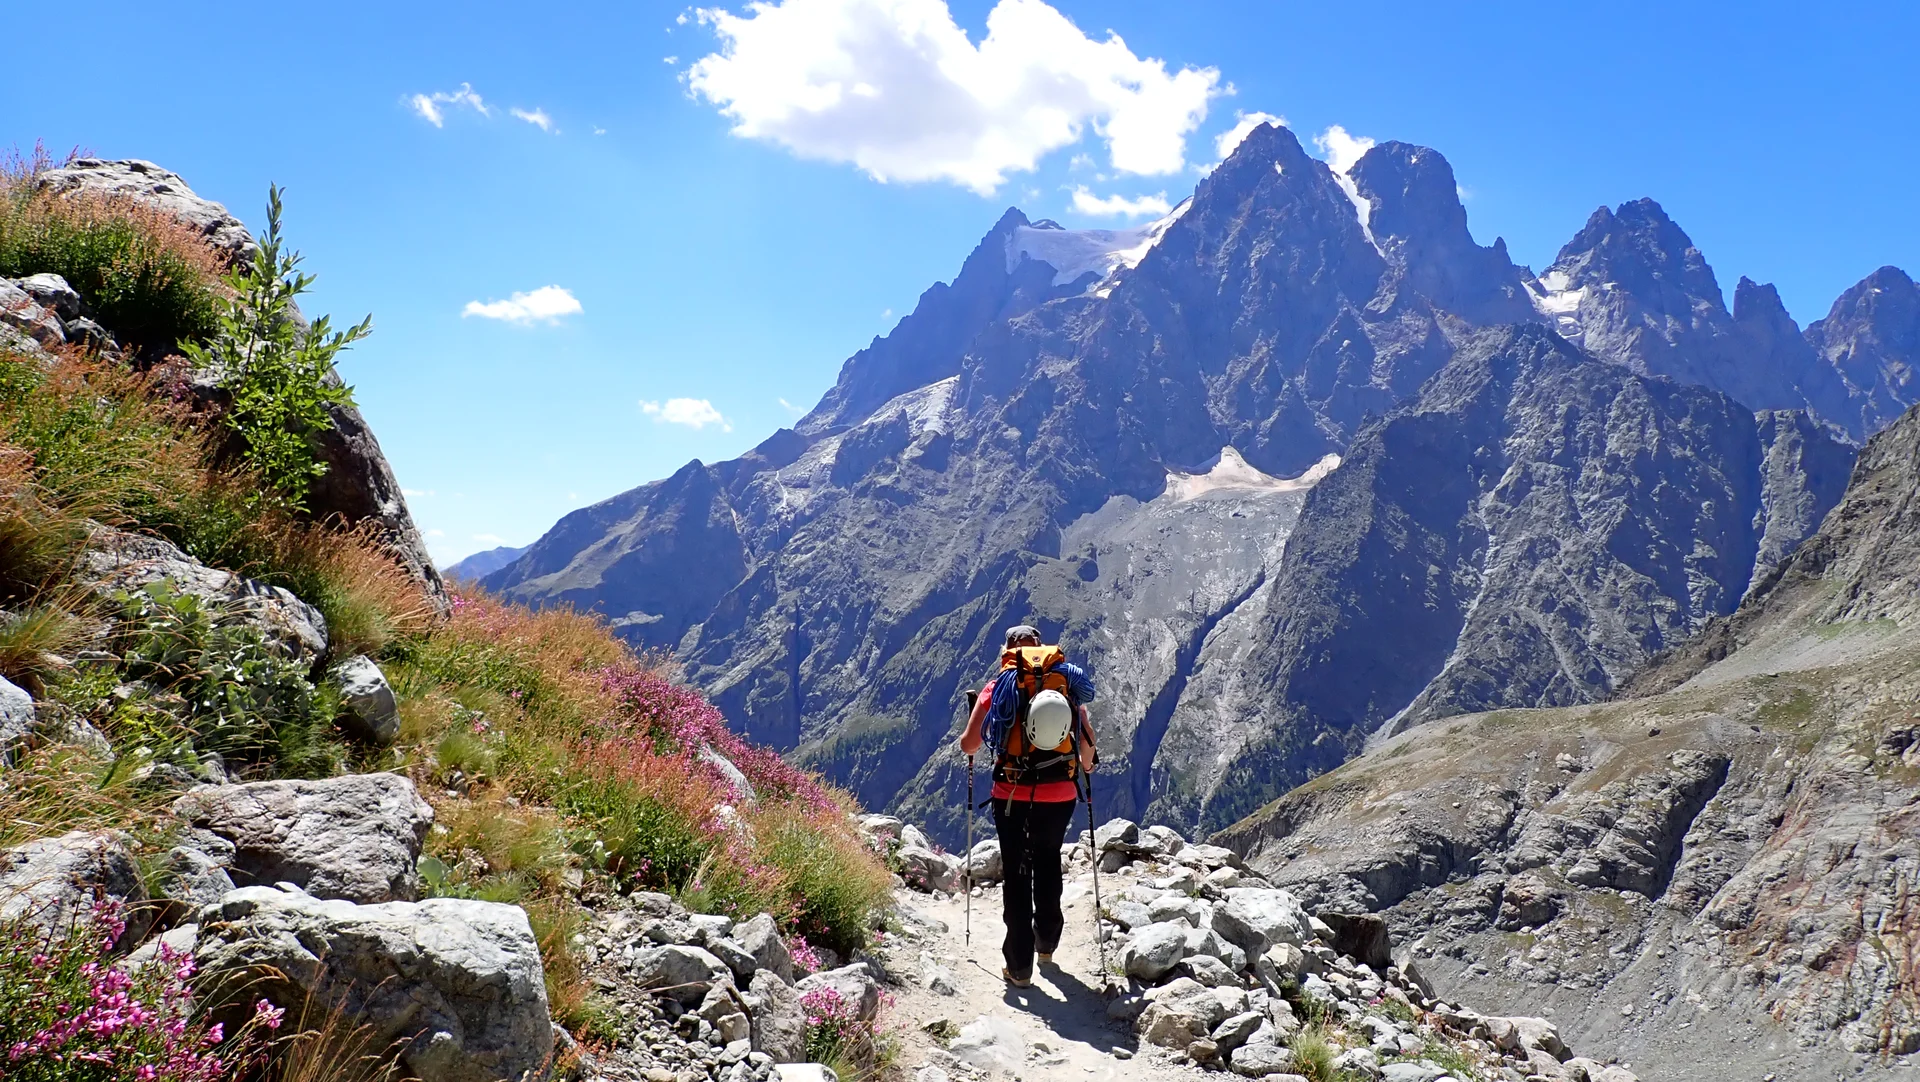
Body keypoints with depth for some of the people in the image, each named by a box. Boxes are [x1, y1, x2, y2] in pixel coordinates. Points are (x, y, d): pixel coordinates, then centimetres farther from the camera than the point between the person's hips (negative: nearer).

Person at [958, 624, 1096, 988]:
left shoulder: (999, 686, -1)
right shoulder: (1068, 681, 3)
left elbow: (969, 744, -7)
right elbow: (1087, 738, -2)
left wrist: (967, 744, 17)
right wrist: (1087, 765, 20)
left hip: (1013, 795, -2)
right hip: (1060, 794, 2)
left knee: (1017, 876, 9)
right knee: (1048, 864, 25)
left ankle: (1019, 967, 11)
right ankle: (1046, 943, 38)